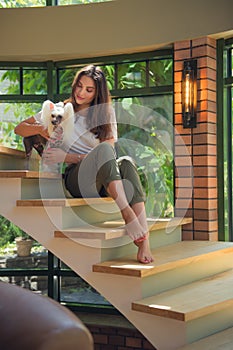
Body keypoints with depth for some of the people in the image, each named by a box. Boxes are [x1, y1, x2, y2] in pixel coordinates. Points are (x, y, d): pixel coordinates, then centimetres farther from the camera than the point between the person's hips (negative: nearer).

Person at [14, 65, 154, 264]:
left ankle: (144, 241, -45)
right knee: (103, 148, -32)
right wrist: (41, 129, -8)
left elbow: (108, 155, 1)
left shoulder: (105, 113, 16)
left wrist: (67, 157, -12)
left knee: (126, 163, -34)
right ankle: (128, 215, -47)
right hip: (76, 178, -2)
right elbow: (19, 128, 17)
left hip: (106, 183, 2)